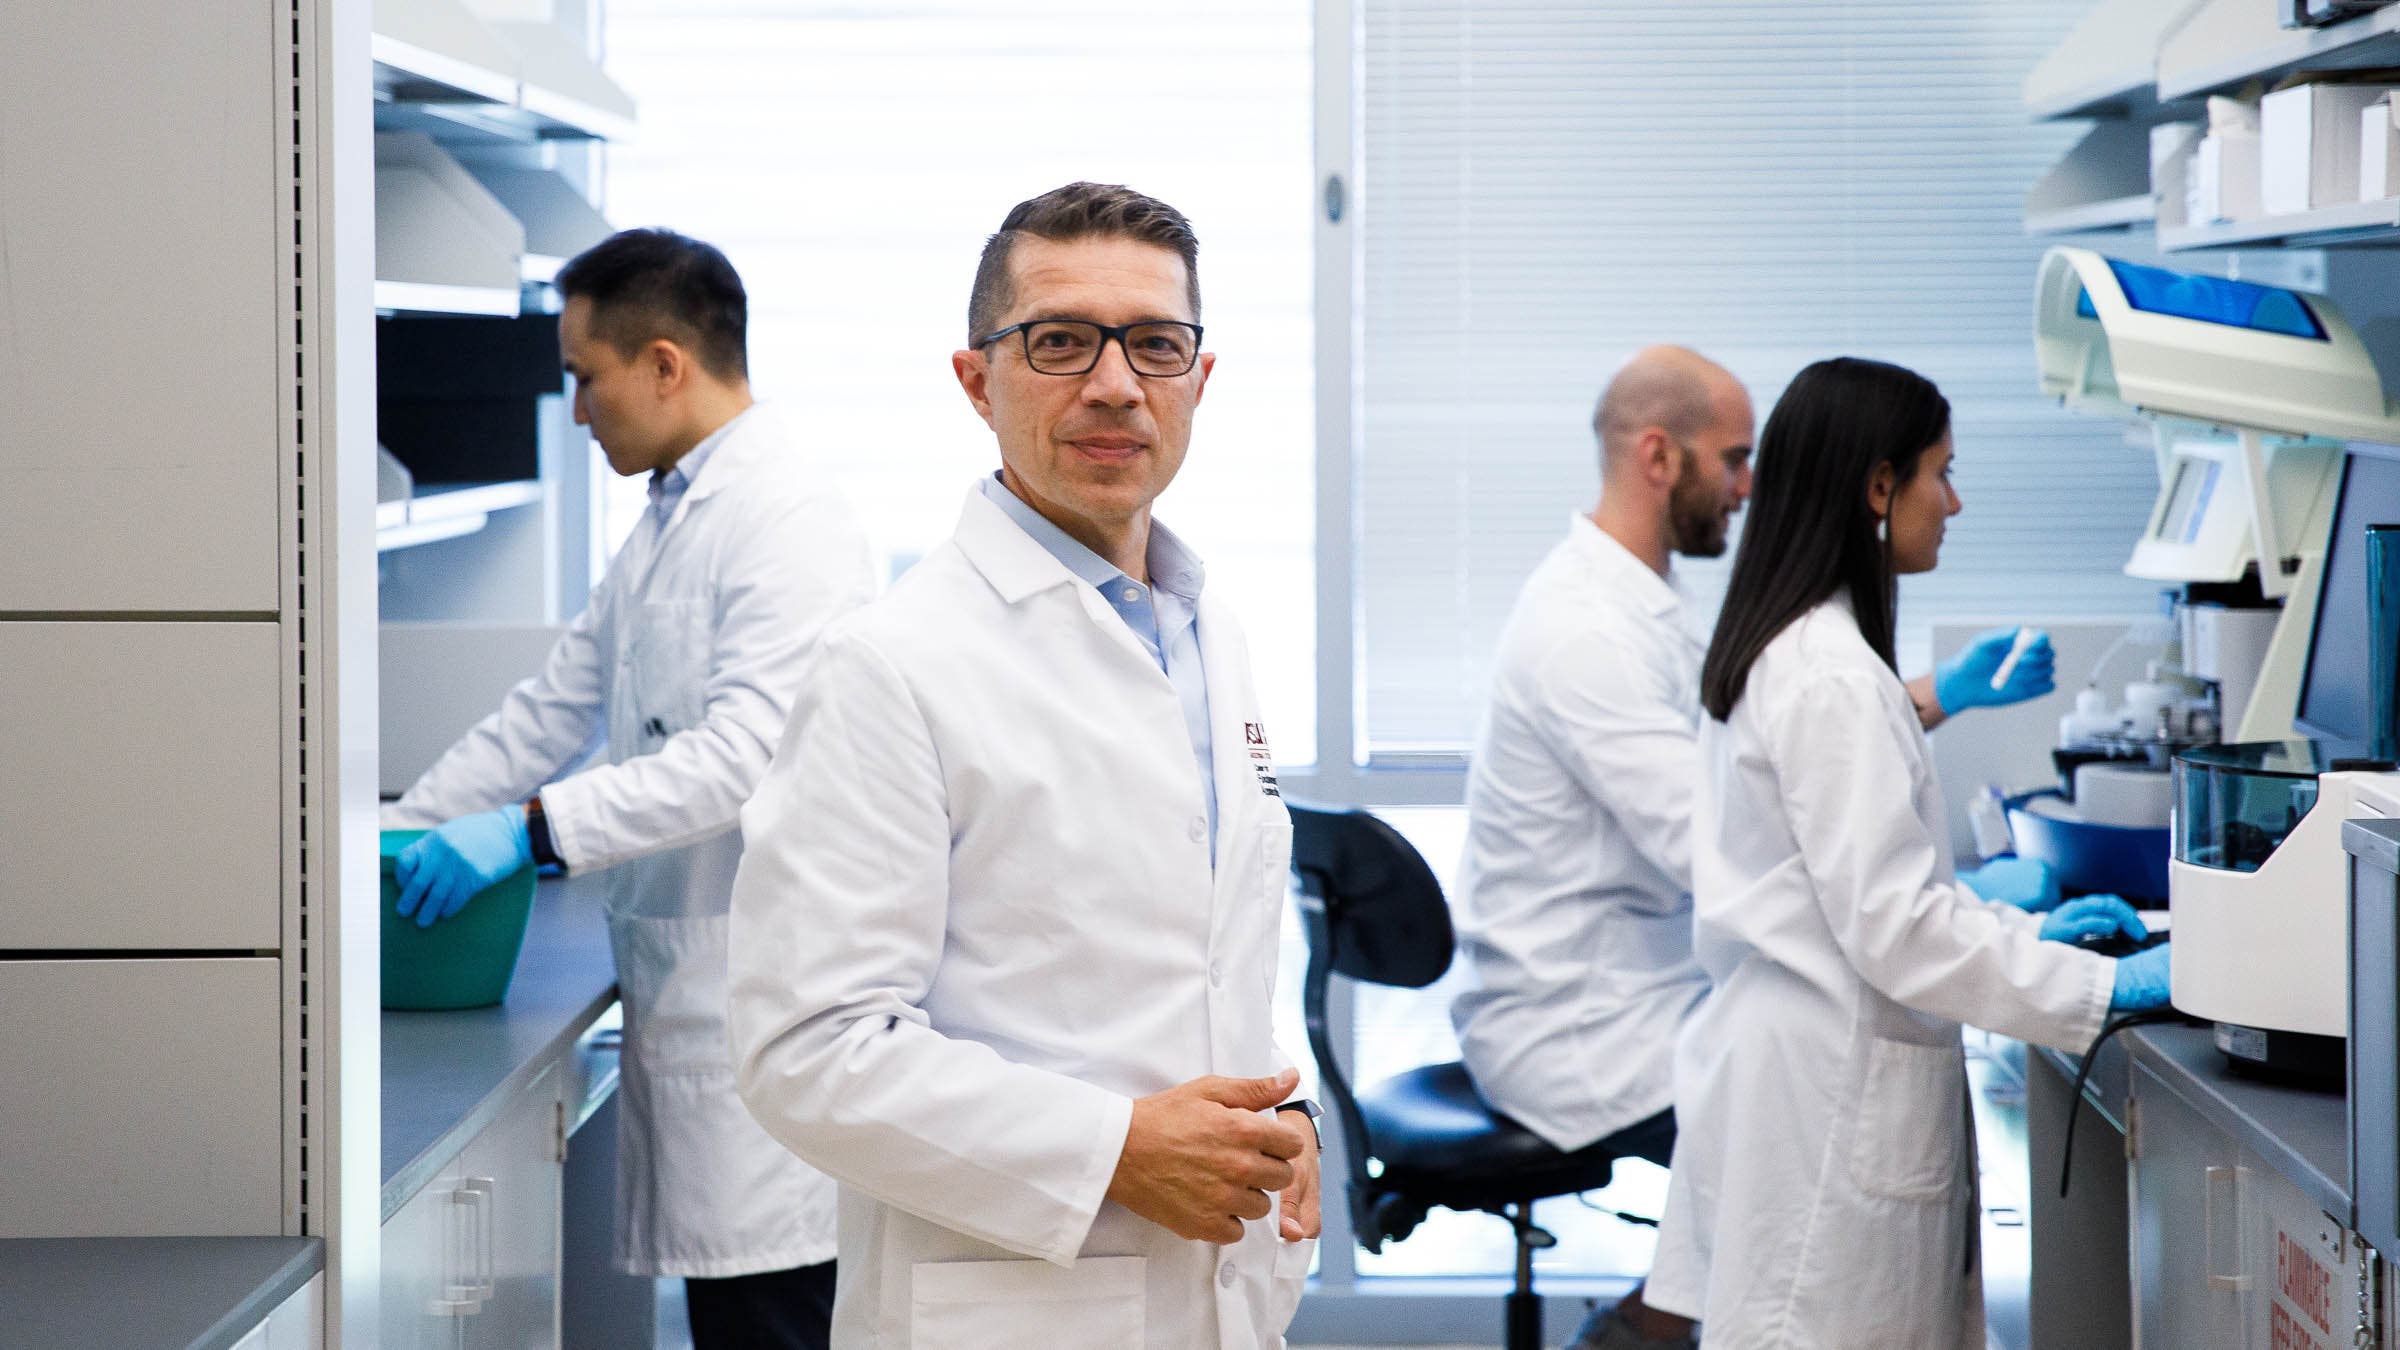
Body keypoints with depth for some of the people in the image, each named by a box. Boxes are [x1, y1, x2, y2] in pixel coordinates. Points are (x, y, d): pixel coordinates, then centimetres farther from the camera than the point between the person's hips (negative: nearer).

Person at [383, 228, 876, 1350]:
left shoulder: (789, 521, -13)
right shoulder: (667, 523, 20)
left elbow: (746, 753, -23)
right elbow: (555, 706, 23)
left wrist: (533, 827, -26)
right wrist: (397, 830, 18)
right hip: (690, 1001, 9)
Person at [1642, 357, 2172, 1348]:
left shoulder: (1786, 651, 14)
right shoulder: (1830, 679, -18)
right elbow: (1891, 926, -20)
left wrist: (2022, 930, 15)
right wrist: (2103, 988, -15)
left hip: (1788, 1067, 10)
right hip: (1824, 1090, -10)